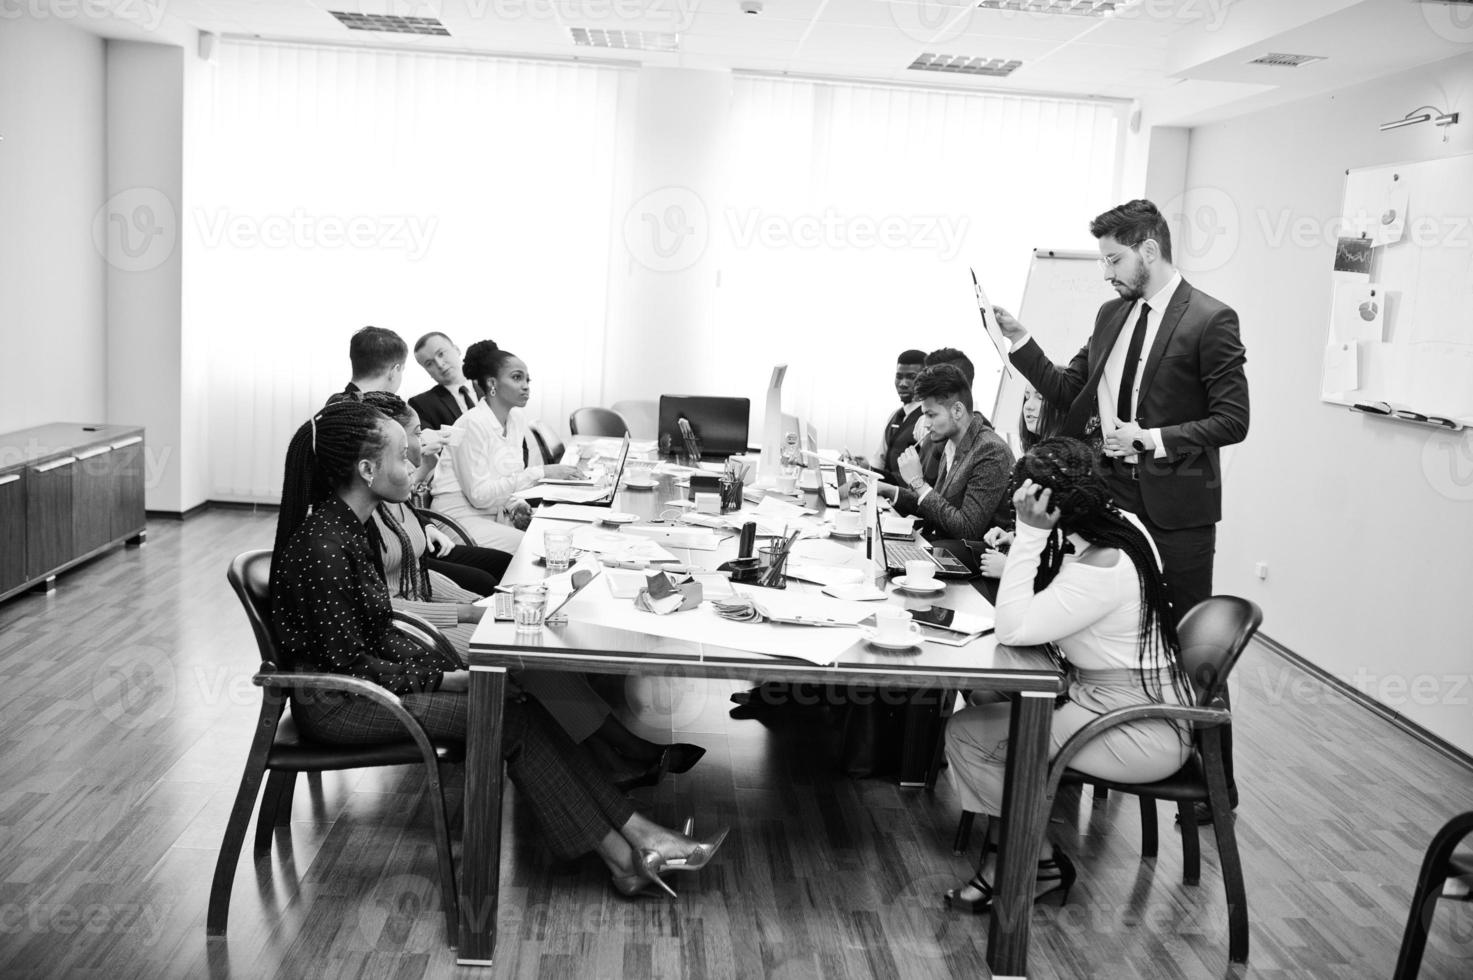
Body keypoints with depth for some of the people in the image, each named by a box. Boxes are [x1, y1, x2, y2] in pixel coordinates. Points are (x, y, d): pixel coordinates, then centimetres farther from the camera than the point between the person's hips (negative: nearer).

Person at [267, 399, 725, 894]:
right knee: (512, 718, -15)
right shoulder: (323, 548, -24)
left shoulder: (347, 527, 6)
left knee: (519, 699, -6)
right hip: (335, 705, -9)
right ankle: (622, 855, -7)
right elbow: (350, 663, -21)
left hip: (366, 678, 9)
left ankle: (635, 833, -8)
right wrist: (442, 679, -15)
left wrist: (443, 666, 0)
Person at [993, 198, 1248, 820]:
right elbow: (1069, 390, 13)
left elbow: (1232, 420, -12)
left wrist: (1154, 438, -21)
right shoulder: (1112, 315, 11)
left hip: (1176, 510, -6)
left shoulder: (1210, 320, -10)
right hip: (1113, 500, 6)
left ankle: (1216, 783, 17)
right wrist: (1021, 342, 1)